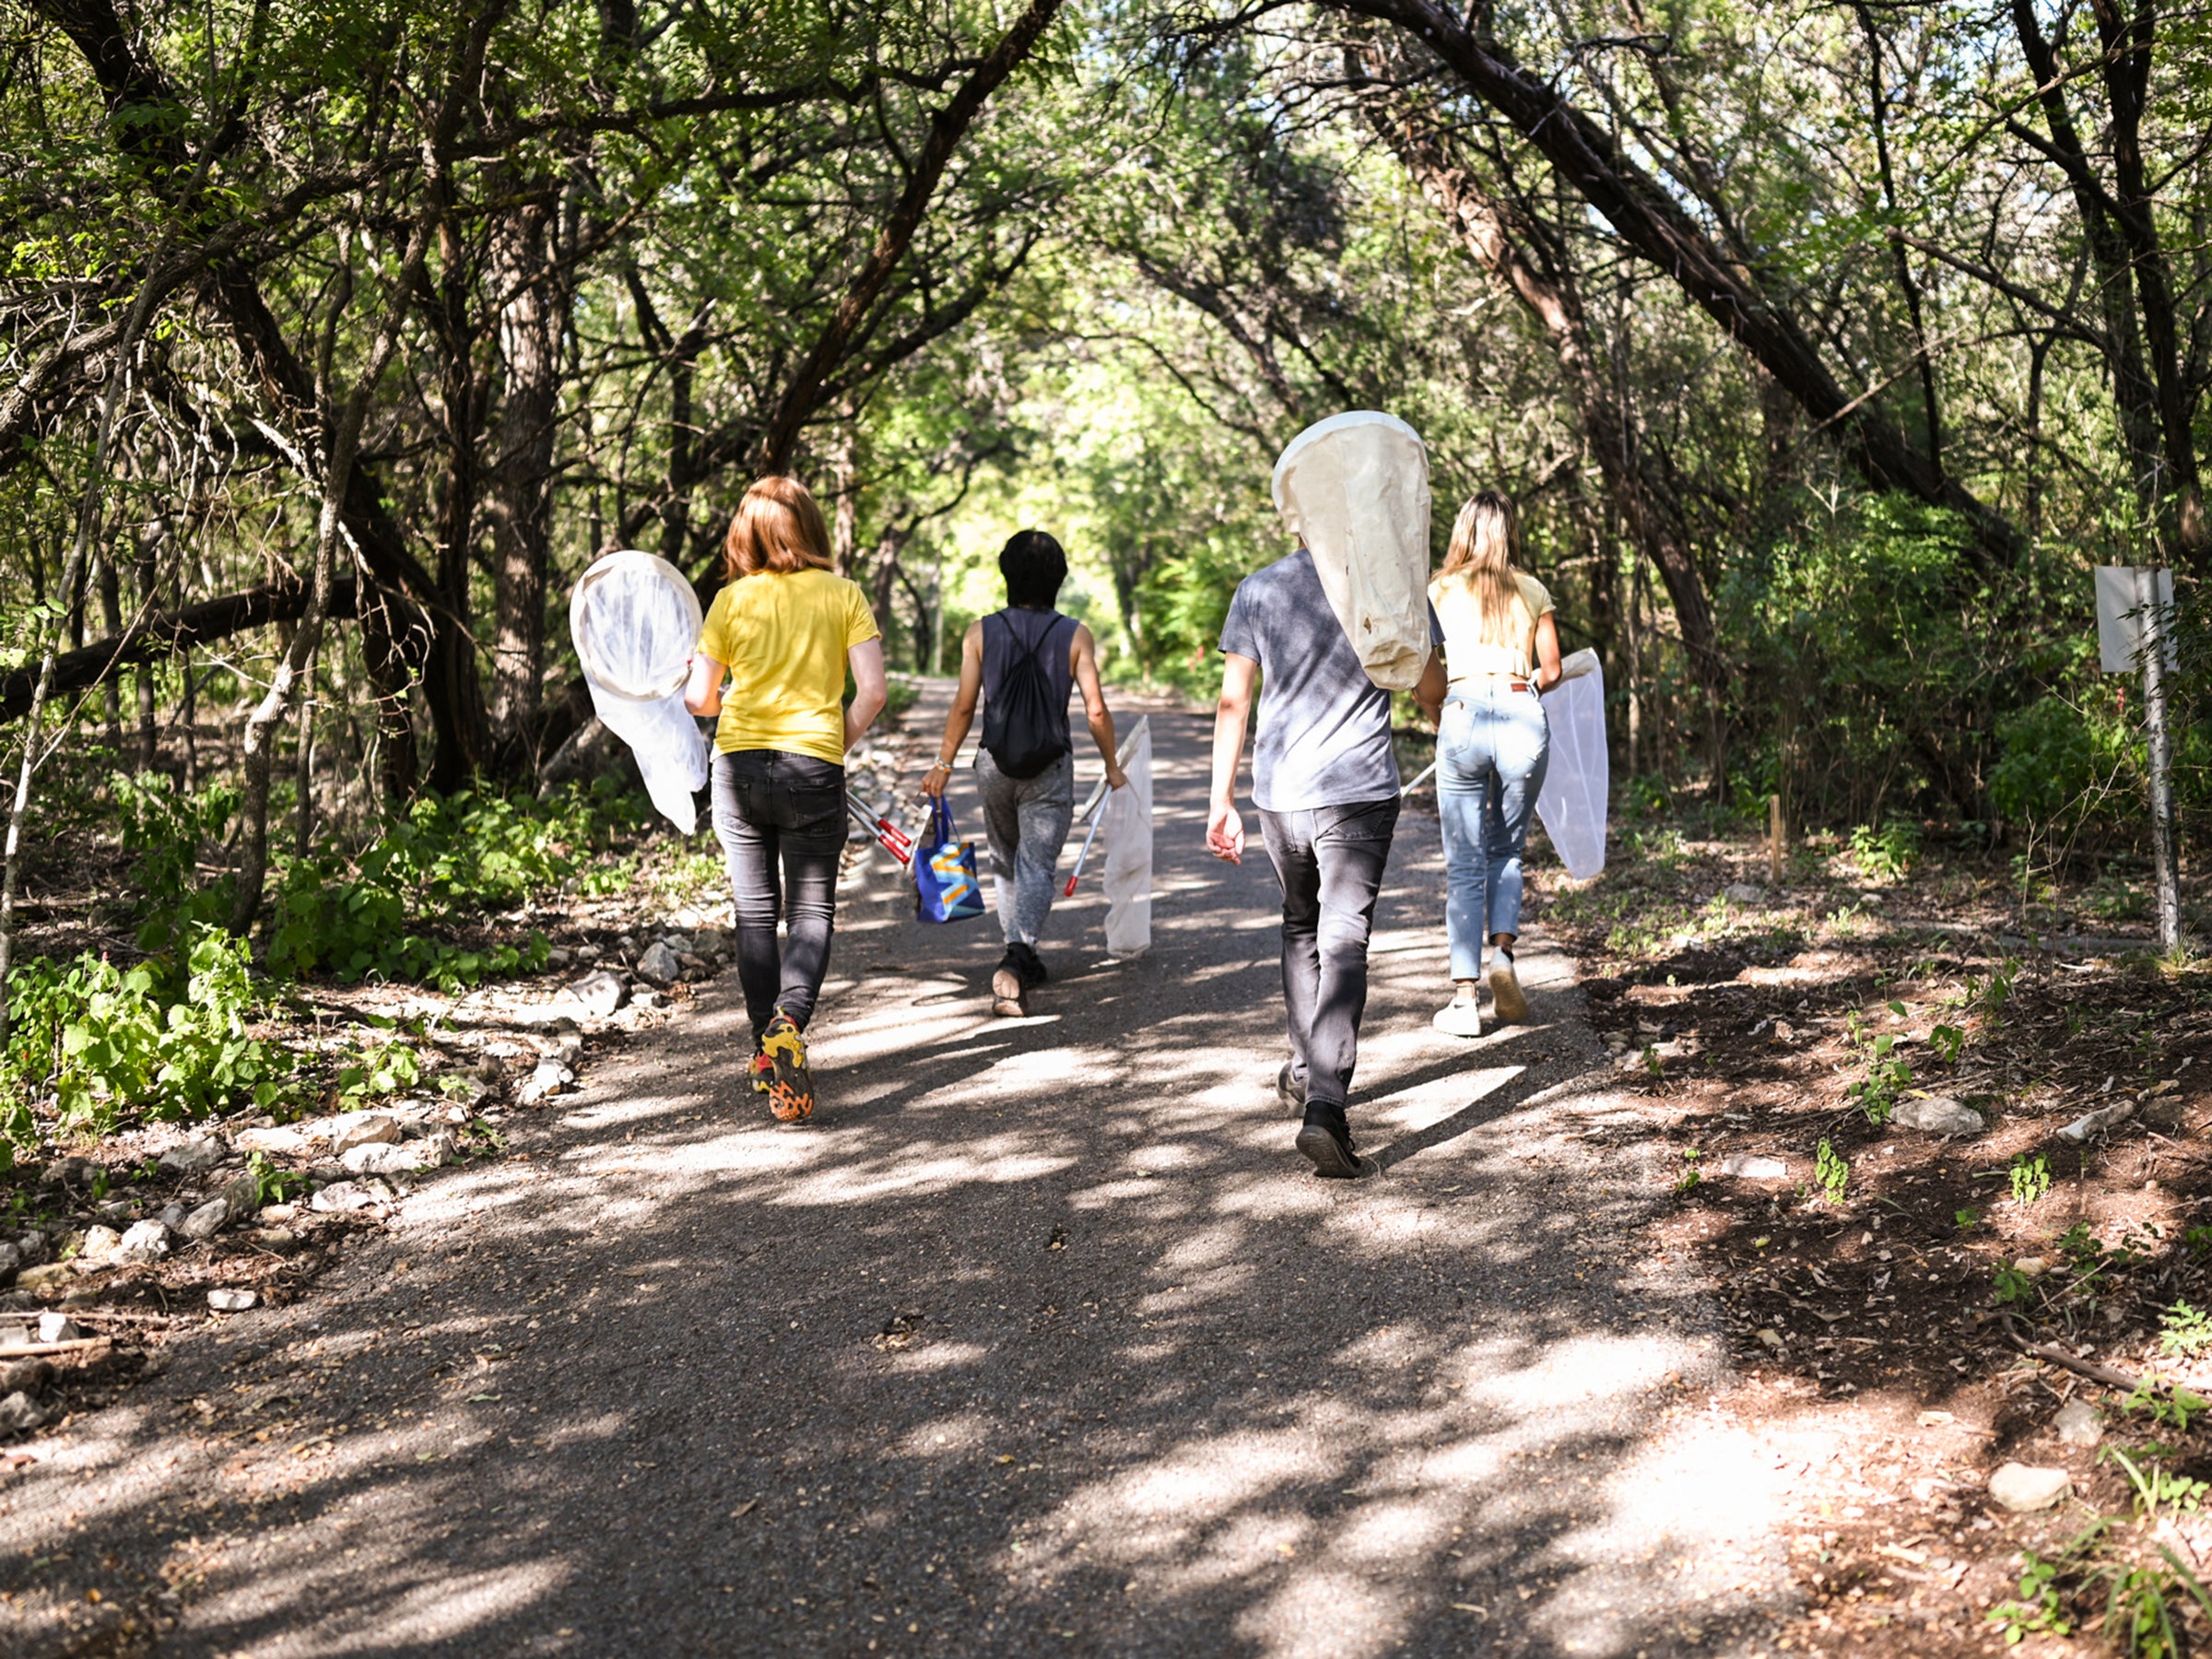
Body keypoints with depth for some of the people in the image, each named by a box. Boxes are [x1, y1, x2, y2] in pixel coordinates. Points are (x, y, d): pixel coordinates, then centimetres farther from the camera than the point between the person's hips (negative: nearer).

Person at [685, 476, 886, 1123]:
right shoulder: (844, 595, 0)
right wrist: (839, 742, 8)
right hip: (814, 767, -1)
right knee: (811, 911, 5)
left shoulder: (731, 600, 1)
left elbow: (699, 700, 4)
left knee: (755, 911, 13)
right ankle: (789, 1021, -21)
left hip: (739, 766, 1)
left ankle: (766, 1053, 16)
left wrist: (705, 688, 27)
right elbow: (872, 691, -8)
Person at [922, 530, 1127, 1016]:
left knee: (1005, 863, 20)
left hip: (995, 765, 2)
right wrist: (1112, 765, 7)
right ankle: (1017, 956, -23)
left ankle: (1022, 961, 27)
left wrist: (944, 762, 6)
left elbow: (963, 705, -5)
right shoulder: (1075, 636, -5)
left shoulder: (980, 633, -3)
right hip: (1050, 768, -2)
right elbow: (1096, 710, -6)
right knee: (1037, 867, -1)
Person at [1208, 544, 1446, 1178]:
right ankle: (1325, 1103, -18)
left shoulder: (1256, 590, 2)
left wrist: (1222, 800, 5)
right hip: (1360, 792, -3)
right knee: (1344, 942, -5)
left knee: (1300, 926, 23)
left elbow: (1232, 702, 1)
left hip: (1280, 793, 3)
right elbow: (1433, 693, 4)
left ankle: (1305, 1071, 35)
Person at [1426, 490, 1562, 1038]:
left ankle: (1466, 996, 2)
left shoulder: (1441, 591, 6)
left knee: (1465, 865, 4)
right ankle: (1503, 954, -1)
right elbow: (1551, 672, 11)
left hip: (1464, 716, -1)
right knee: (1507, 851, 19)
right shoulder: (1534, 592, 10)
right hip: (1523, 718, 1)